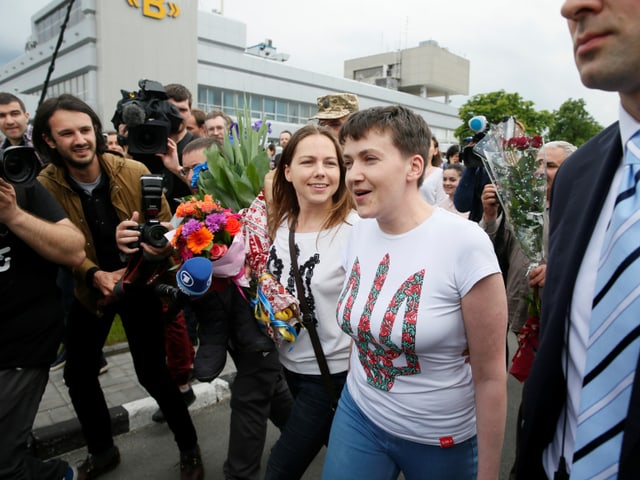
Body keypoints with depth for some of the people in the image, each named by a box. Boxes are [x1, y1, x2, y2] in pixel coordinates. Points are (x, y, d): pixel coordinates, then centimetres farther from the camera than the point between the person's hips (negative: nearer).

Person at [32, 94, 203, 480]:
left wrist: (152, 243, -29)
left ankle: (189, 447, 25)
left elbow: (165, 226, -9)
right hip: (88, 289, 3)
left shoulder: (135, 172, -15)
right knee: (78, 374, 13)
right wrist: (94, 276, -26)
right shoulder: (45, 186, -12)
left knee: (153, 373, -1)